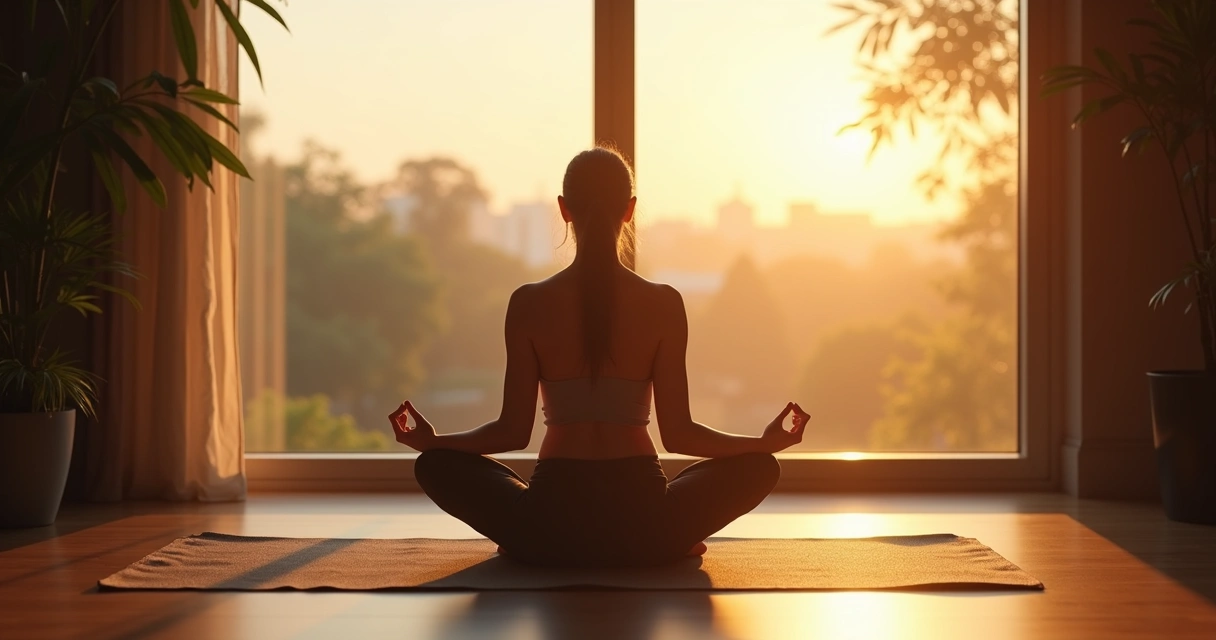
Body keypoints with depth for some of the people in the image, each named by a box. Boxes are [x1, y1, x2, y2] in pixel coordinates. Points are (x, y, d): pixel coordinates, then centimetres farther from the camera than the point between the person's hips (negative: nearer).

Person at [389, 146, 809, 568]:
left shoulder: (529, 304, -3)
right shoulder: (663, 304, -3)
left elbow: (513, 431, -1)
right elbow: (677, 434, -3)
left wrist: (430, 440, 14)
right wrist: (768, 440, 10)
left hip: (551, 533, 0)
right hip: (642, 530, 0)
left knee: (436, 465, 23)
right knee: (759, 467, 23)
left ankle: (529, 543, 12)